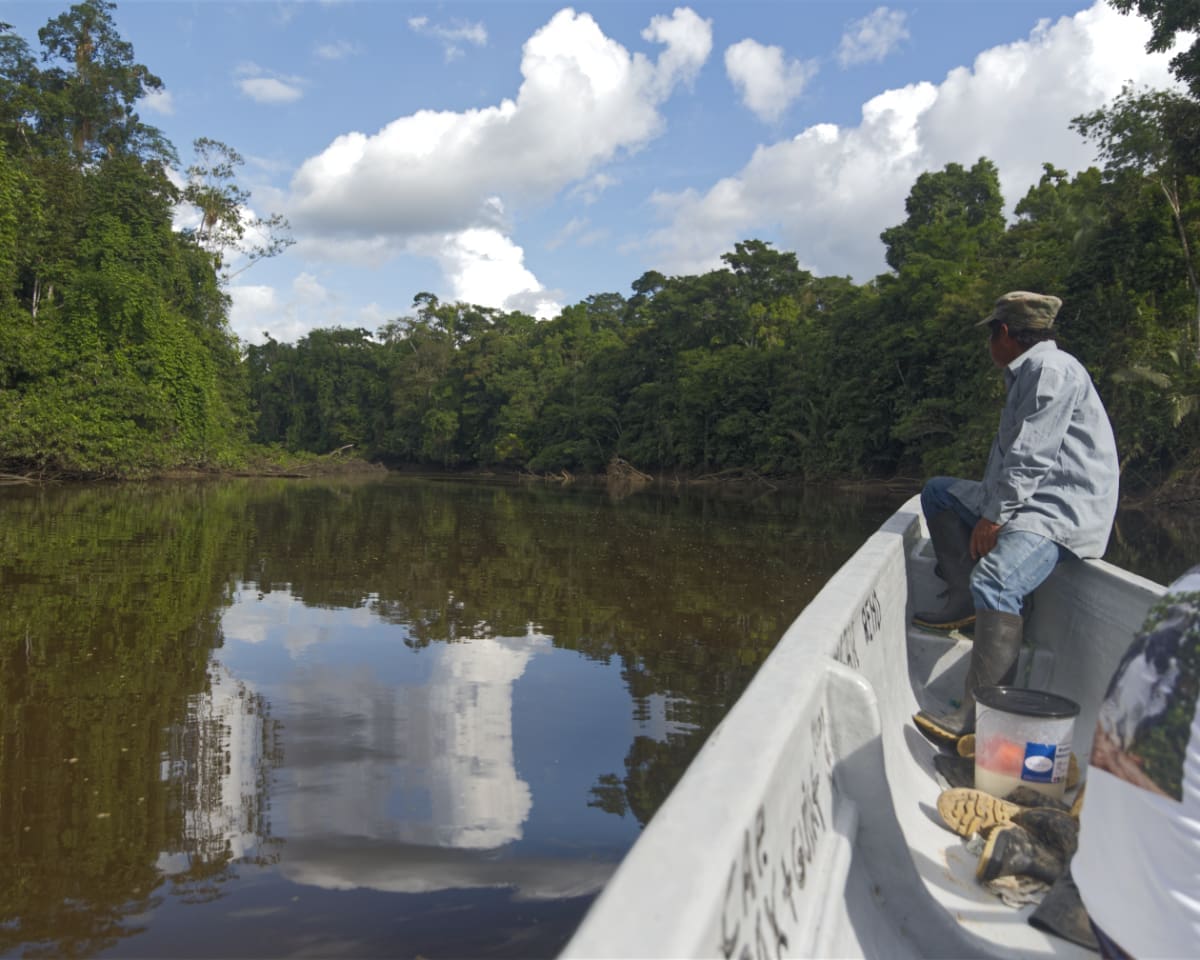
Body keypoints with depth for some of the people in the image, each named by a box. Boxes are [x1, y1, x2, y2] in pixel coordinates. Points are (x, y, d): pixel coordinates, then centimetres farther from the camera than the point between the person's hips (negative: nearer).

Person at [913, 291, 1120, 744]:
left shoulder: (1051, 369, -12)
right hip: (1028, 500, 11)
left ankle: (979, 715, -37)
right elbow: (1012, 455, 20)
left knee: (994, 579, -34)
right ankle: (964, 597, 2)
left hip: (1063, 511, -11)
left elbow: (1032, 457, -21)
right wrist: (989, 508, 11)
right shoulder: (1028, 373, 21)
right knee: (938, 491, 16)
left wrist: (993, 517, -20)